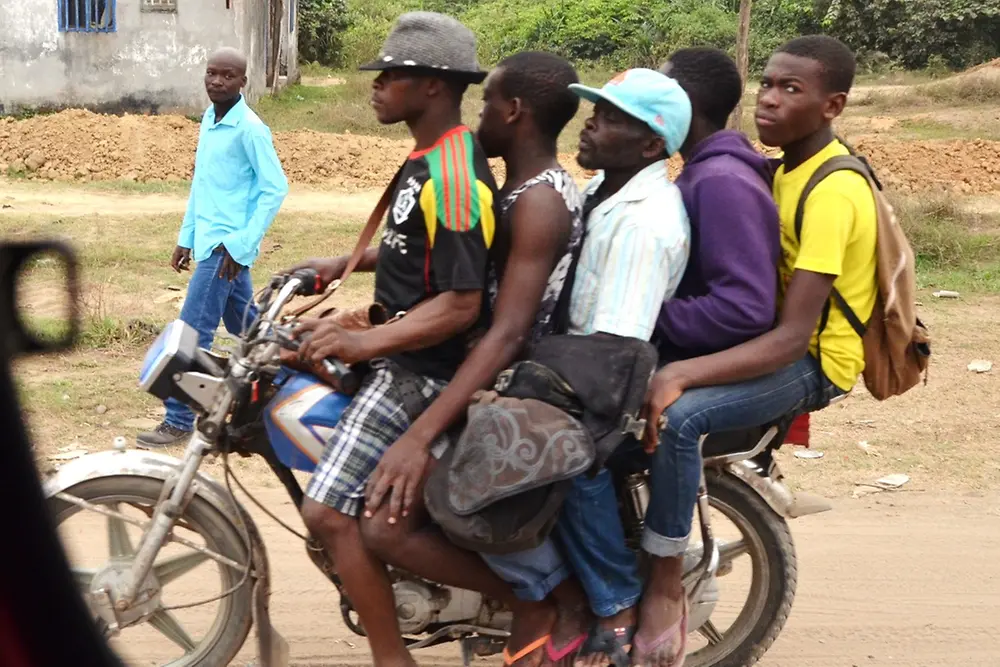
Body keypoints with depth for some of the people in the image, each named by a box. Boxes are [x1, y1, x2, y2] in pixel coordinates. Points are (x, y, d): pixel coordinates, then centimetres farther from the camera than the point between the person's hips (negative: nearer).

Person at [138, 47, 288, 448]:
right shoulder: (208, 120, 11)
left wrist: (241, 245, -19)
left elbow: (275, 189, -16)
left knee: (193, 331, -8)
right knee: (246, 327, 18)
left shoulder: (250, 129, -15)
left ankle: (179, 421, -1)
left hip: (227, 245, -9)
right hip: (209, 240, 9)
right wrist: (186, 237, 18)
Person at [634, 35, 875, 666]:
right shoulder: (790, 166, 8)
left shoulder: (832, 192, -23)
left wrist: (680, 374, -39)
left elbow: (793, 335, -30)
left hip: (811, 360, -10)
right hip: (767, 334, 10)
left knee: (677, 415, -33)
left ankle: (666, 587, -17)